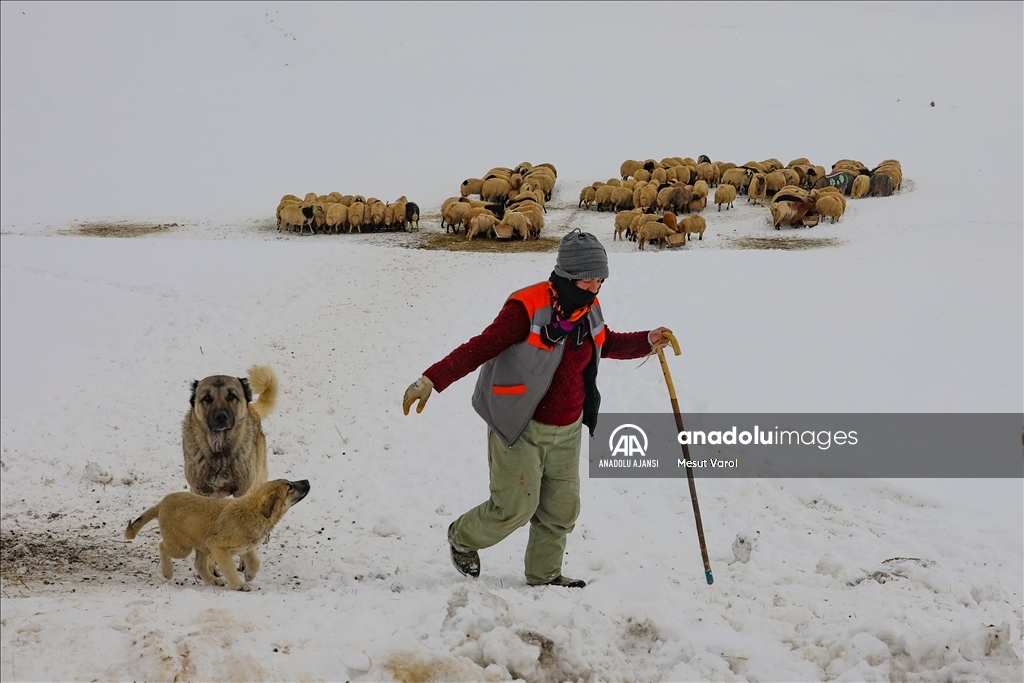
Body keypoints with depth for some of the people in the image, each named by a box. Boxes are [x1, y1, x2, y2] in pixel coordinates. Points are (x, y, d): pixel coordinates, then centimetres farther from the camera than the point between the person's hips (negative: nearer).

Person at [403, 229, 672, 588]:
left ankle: (544, 574, 29)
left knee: (562, 508, 9)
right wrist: (432, 379, -32)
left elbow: (606, 344, 24)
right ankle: (462, 537, 27)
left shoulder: (589, 309, 2)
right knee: (515, 507, -2)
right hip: (522, 429, -7)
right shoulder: (528, 308, -22)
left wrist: (648, 341, 10)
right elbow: (481, 347, -24)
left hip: (567, 430, 7)